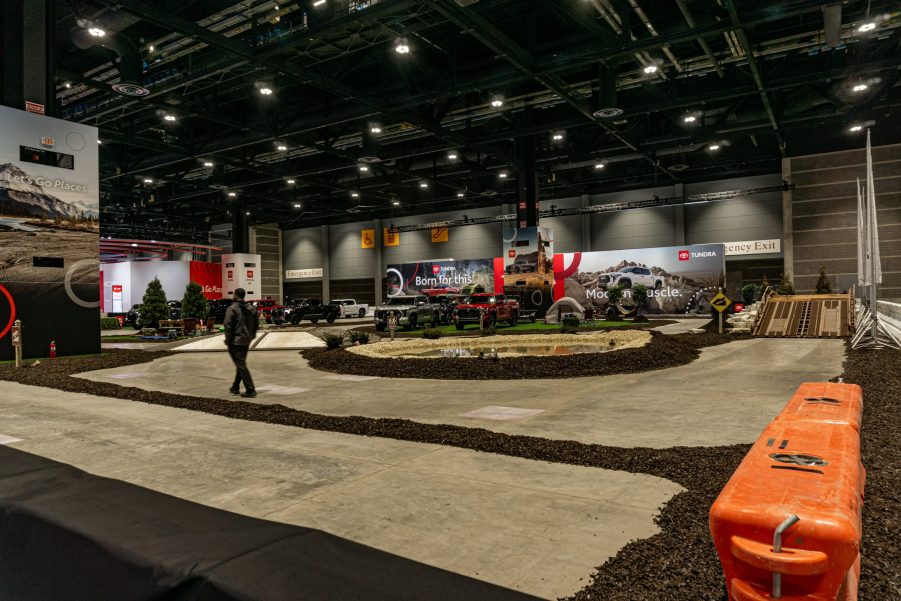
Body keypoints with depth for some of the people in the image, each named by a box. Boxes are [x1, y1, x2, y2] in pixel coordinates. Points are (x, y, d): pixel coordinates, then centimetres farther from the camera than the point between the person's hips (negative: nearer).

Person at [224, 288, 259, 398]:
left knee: (241, 365, -5)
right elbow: (256, 324, 13)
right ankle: (235, 388, 28)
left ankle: (250, 390, -9)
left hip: (235, 342, -7)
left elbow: (228, 325, -18)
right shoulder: (251, 308, 8)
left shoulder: (232, 308, -13)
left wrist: (228, 339, -9)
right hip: (246, 341, 7)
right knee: (241, 364, 18)